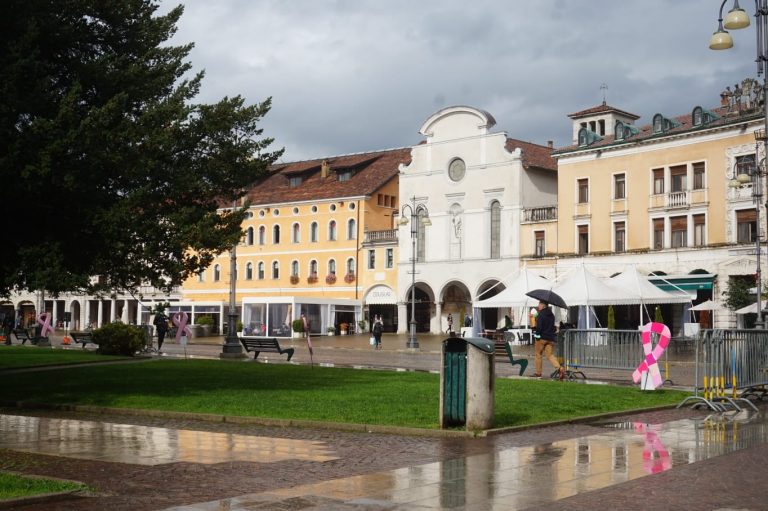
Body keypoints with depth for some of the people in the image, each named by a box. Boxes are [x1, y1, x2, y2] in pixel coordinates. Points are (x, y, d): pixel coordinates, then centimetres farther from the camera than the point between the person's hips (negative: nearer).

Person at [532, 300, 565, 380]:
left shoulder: (540, 315, -12)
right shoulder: (551, 315, 13)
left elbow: (539, 327, -19)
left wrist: (537, 334, -6)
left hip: (542, 337, -6)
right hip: (550, 338, 6)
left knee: (538, 354, 8)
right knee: (549, 355, 4)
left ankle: (538, 373, 12)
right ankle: (559, 368, -19)